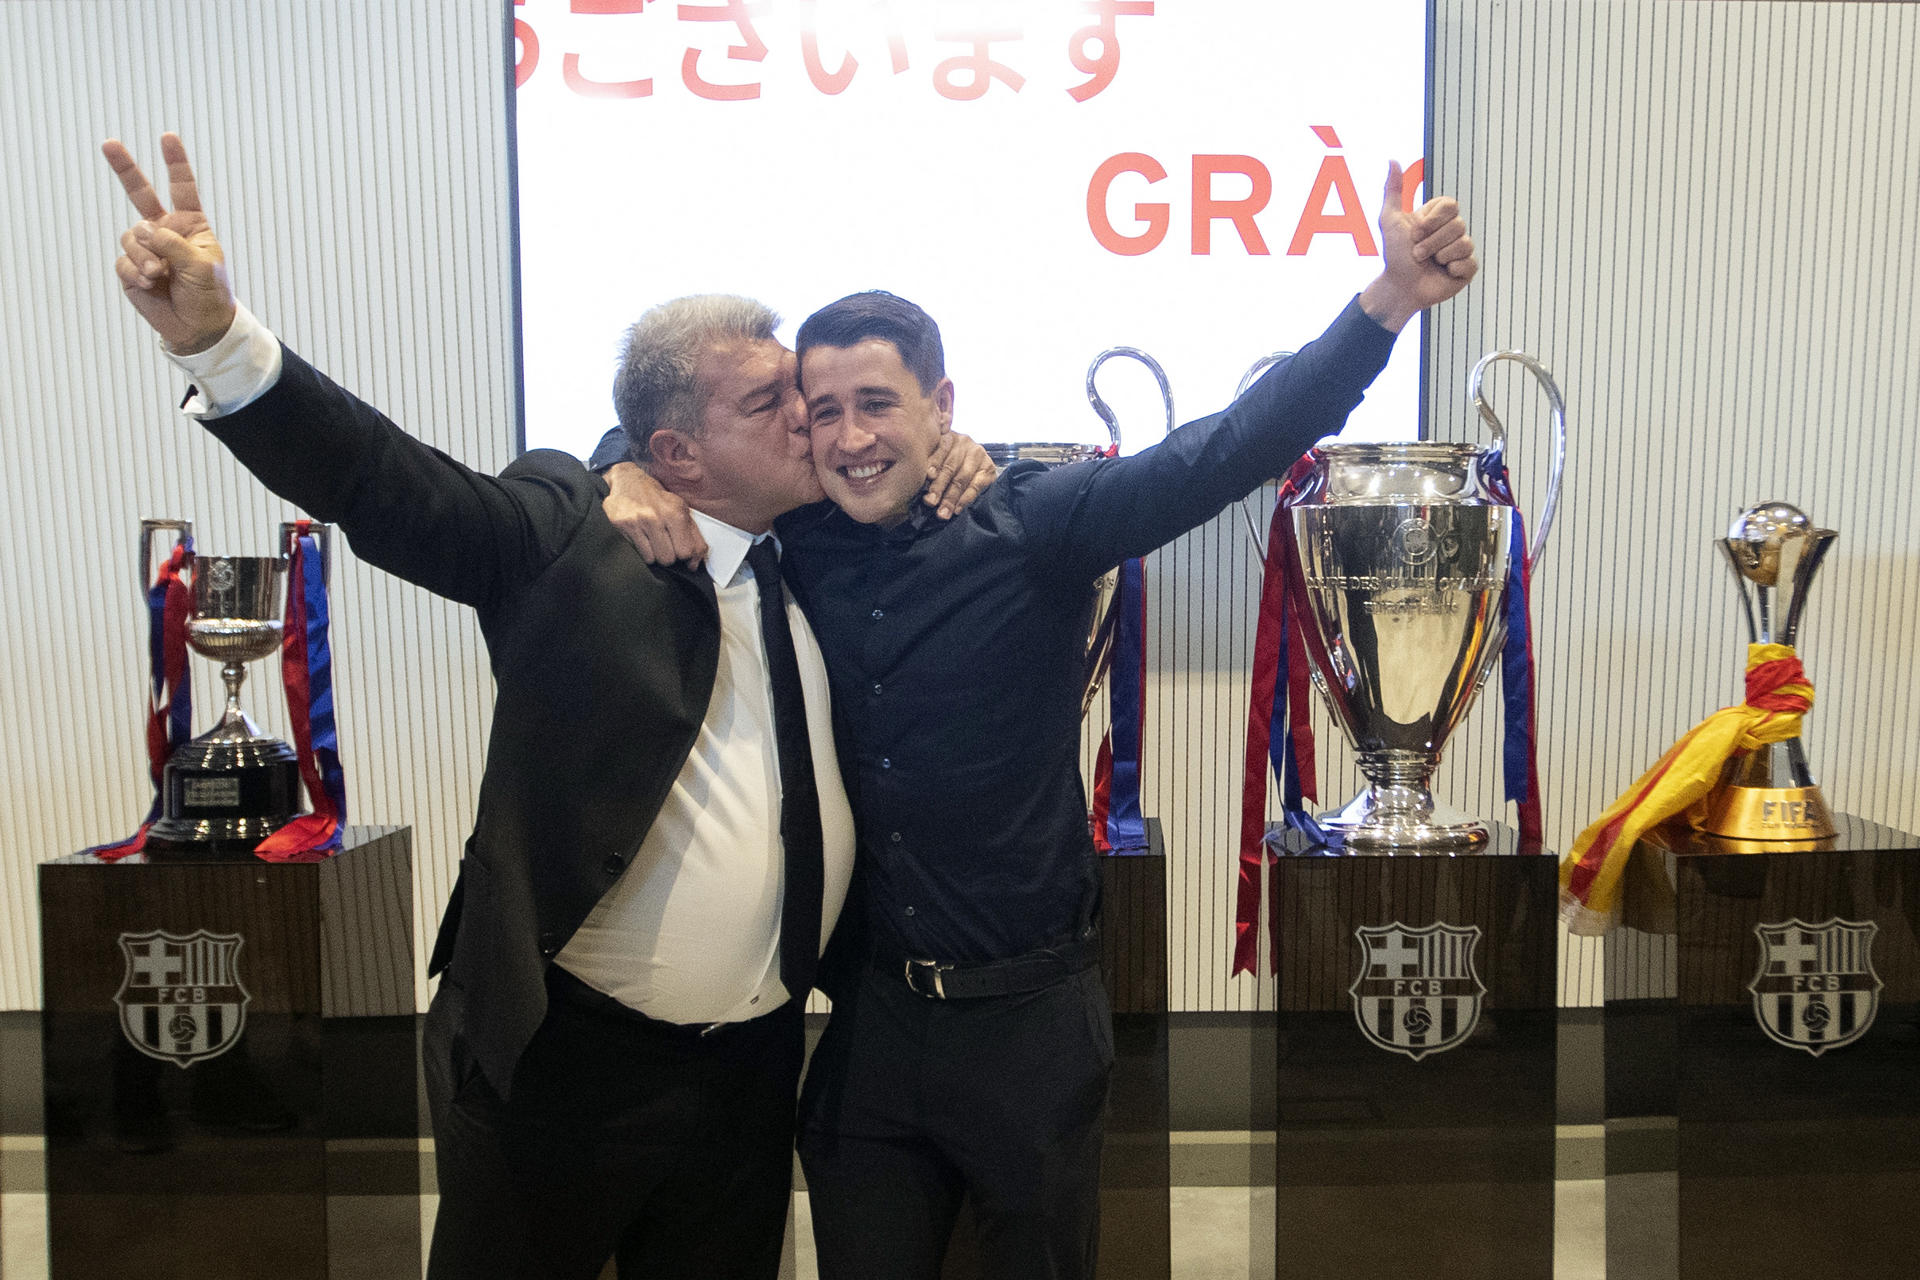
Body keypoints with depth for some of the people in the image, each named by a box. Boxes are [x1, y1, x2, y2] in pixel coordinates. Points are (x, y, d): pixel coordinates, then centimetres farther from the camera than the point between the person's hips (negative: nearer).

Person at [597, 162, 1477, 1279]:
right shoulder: (793, 546, -2)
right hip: (867, 1017, 3)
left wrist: (1389, 301, -33)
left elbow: (1223, 453, -22)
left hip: (1029, 1016, -2)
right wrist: (631, 483, -12)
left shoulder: (1032, 524, -11)